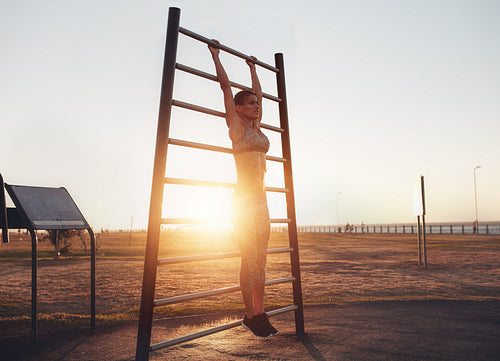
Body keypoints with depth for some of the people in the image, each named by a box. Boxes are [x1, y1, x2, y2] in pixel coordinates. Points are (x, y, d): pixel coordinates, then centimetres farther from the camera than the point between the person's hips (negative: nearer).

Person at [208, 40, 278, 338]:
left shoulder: (256, 125, 16)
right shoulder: (235, 124, 0)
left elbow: (258, 92, 30)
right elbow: (225, 85, 3)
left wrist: (252, 68, 40)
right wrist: (215, 54, 12)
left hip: (260, 199, 7)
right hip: (243, 199, -7)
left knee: (261, 259, 6)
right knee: (250, 259, -5)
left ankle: (260, 313, 13)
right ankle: (250, 316, 4)